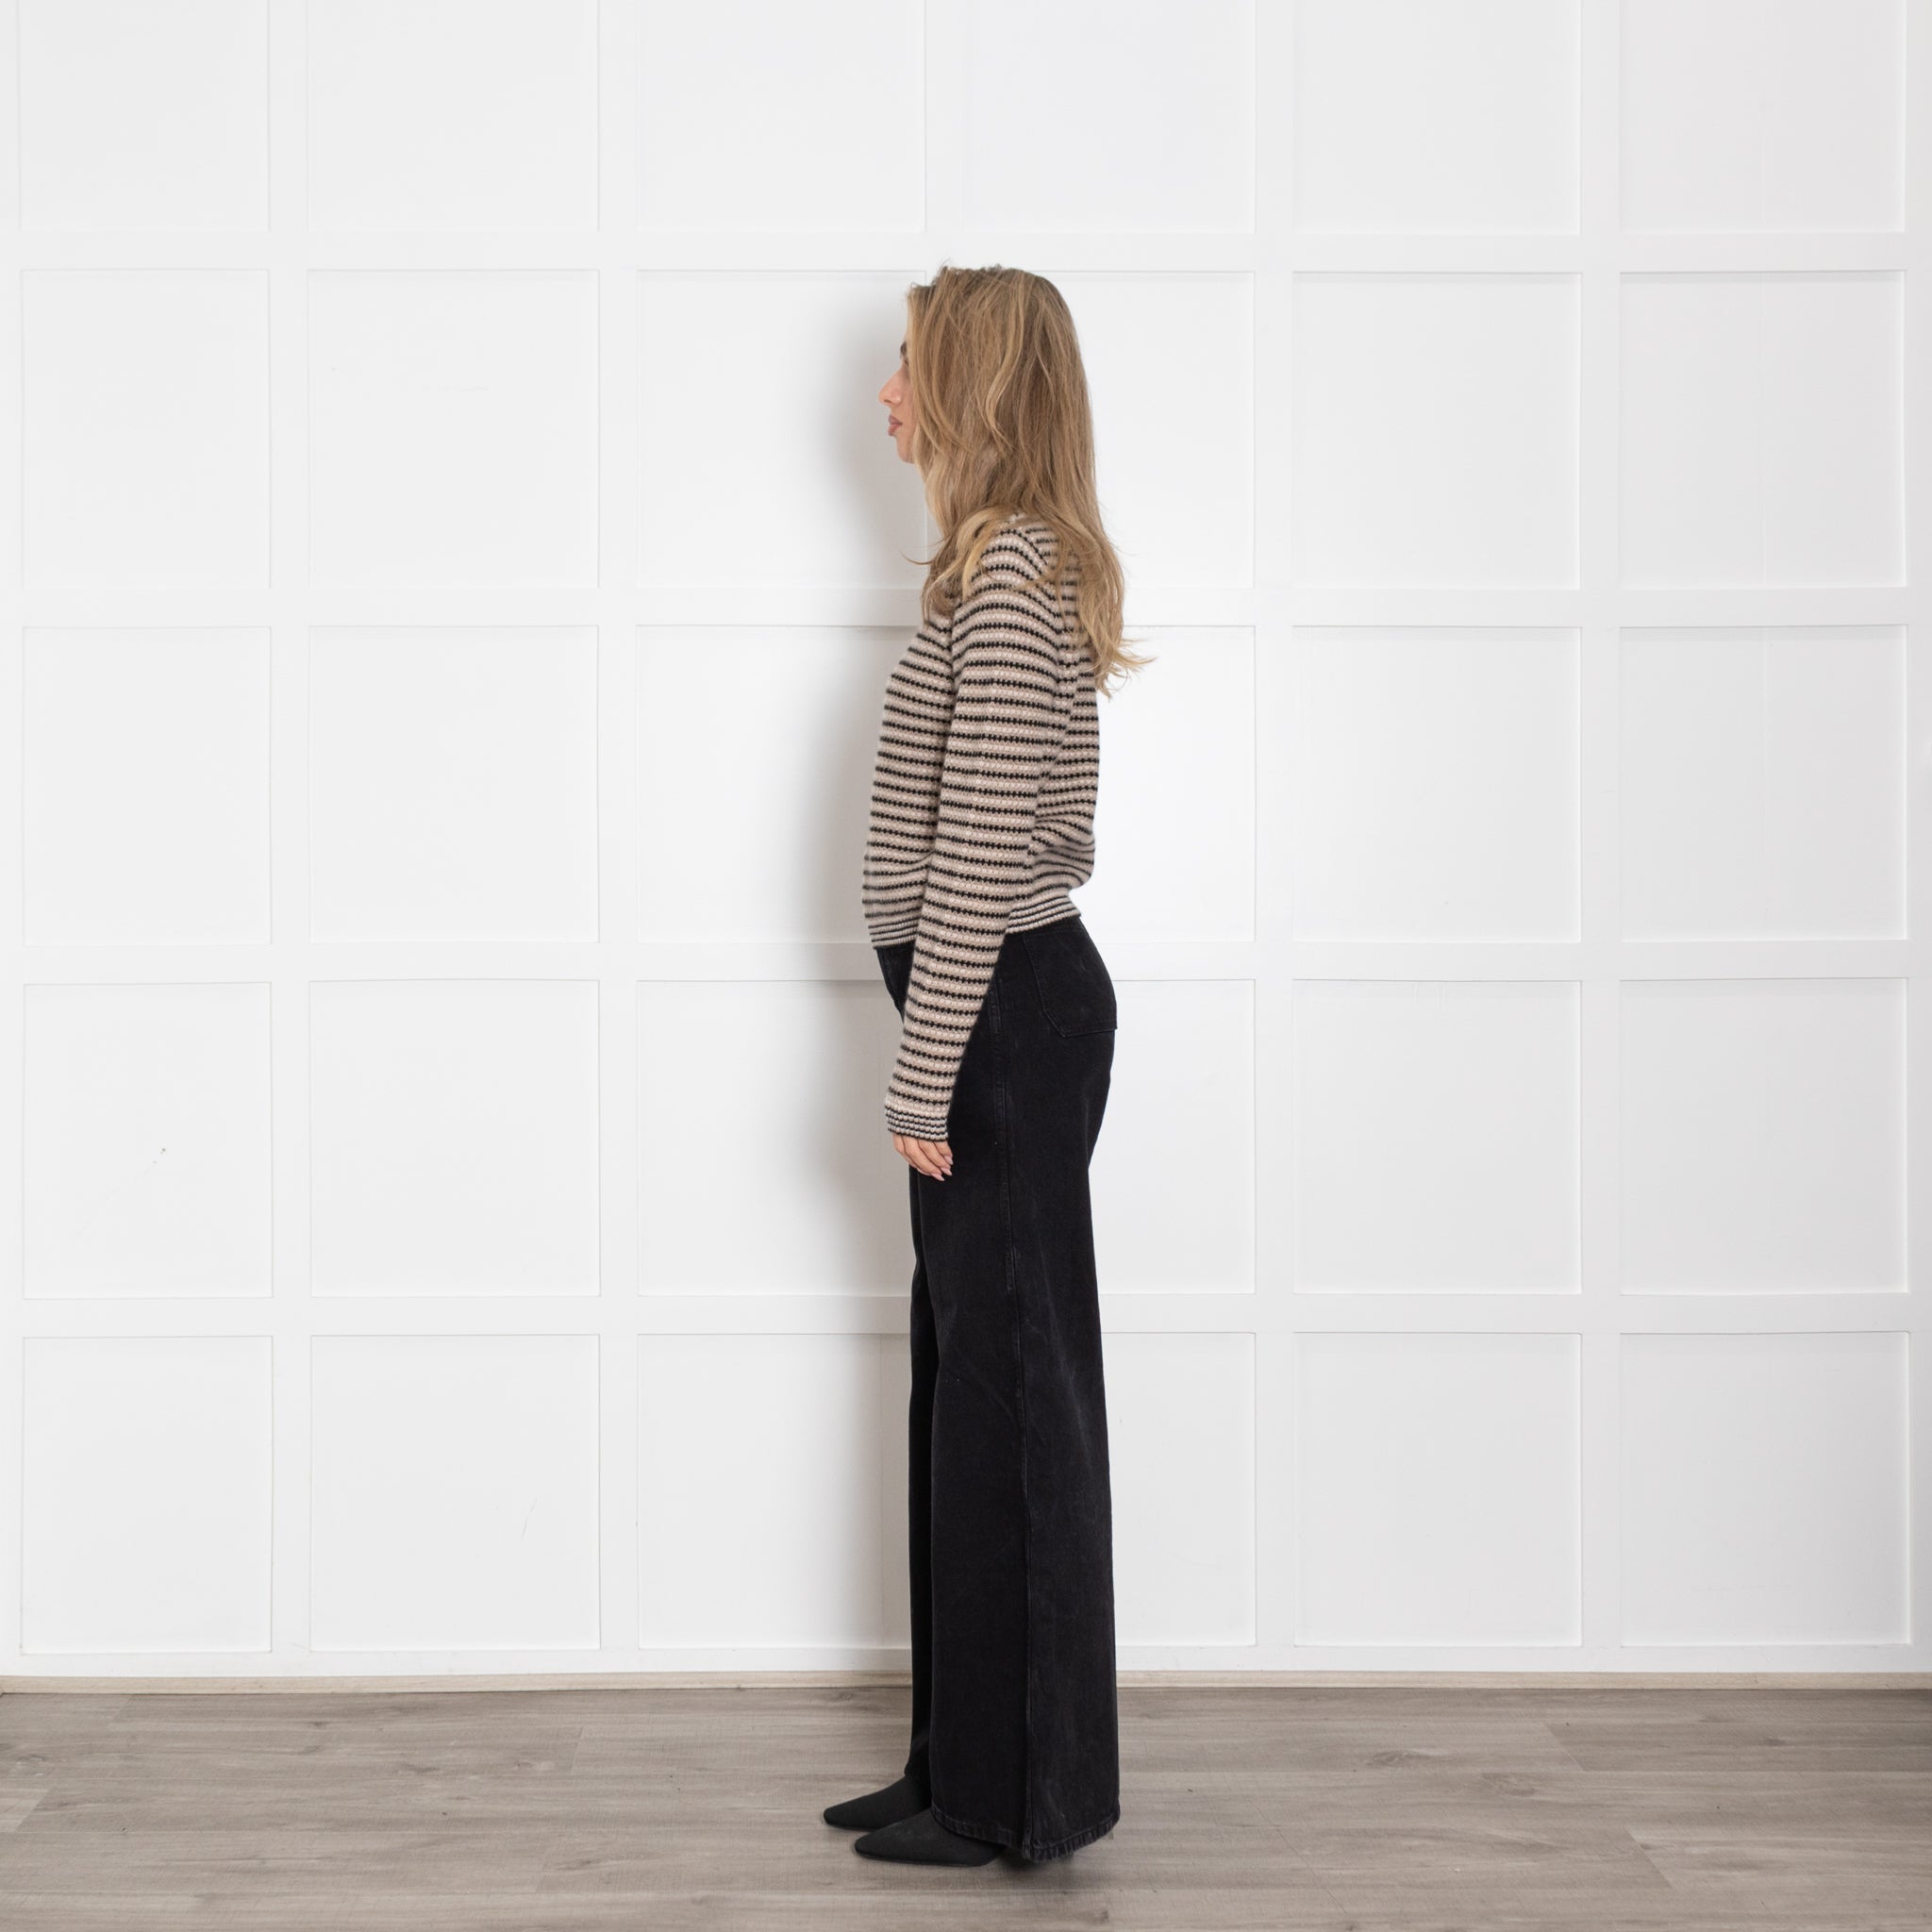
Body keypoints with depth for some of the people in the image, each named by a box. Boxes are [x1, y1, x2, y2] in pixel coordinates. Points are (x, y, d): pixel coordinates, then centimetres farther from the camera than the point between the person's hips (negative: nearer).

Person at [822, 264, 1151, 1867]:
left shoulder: (1010, 574, -16)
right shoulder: (1013, 563, 16)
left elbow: (979, 855, -20)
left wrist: (923, 1080, -18)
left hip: (1009, 1014, -10)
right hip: (1006, 1011, 10)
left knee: (1007, 1386, -1)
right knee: (970, 1383, 15)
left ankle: (1018, 1795, 12)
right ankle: (970, 1768, 27)